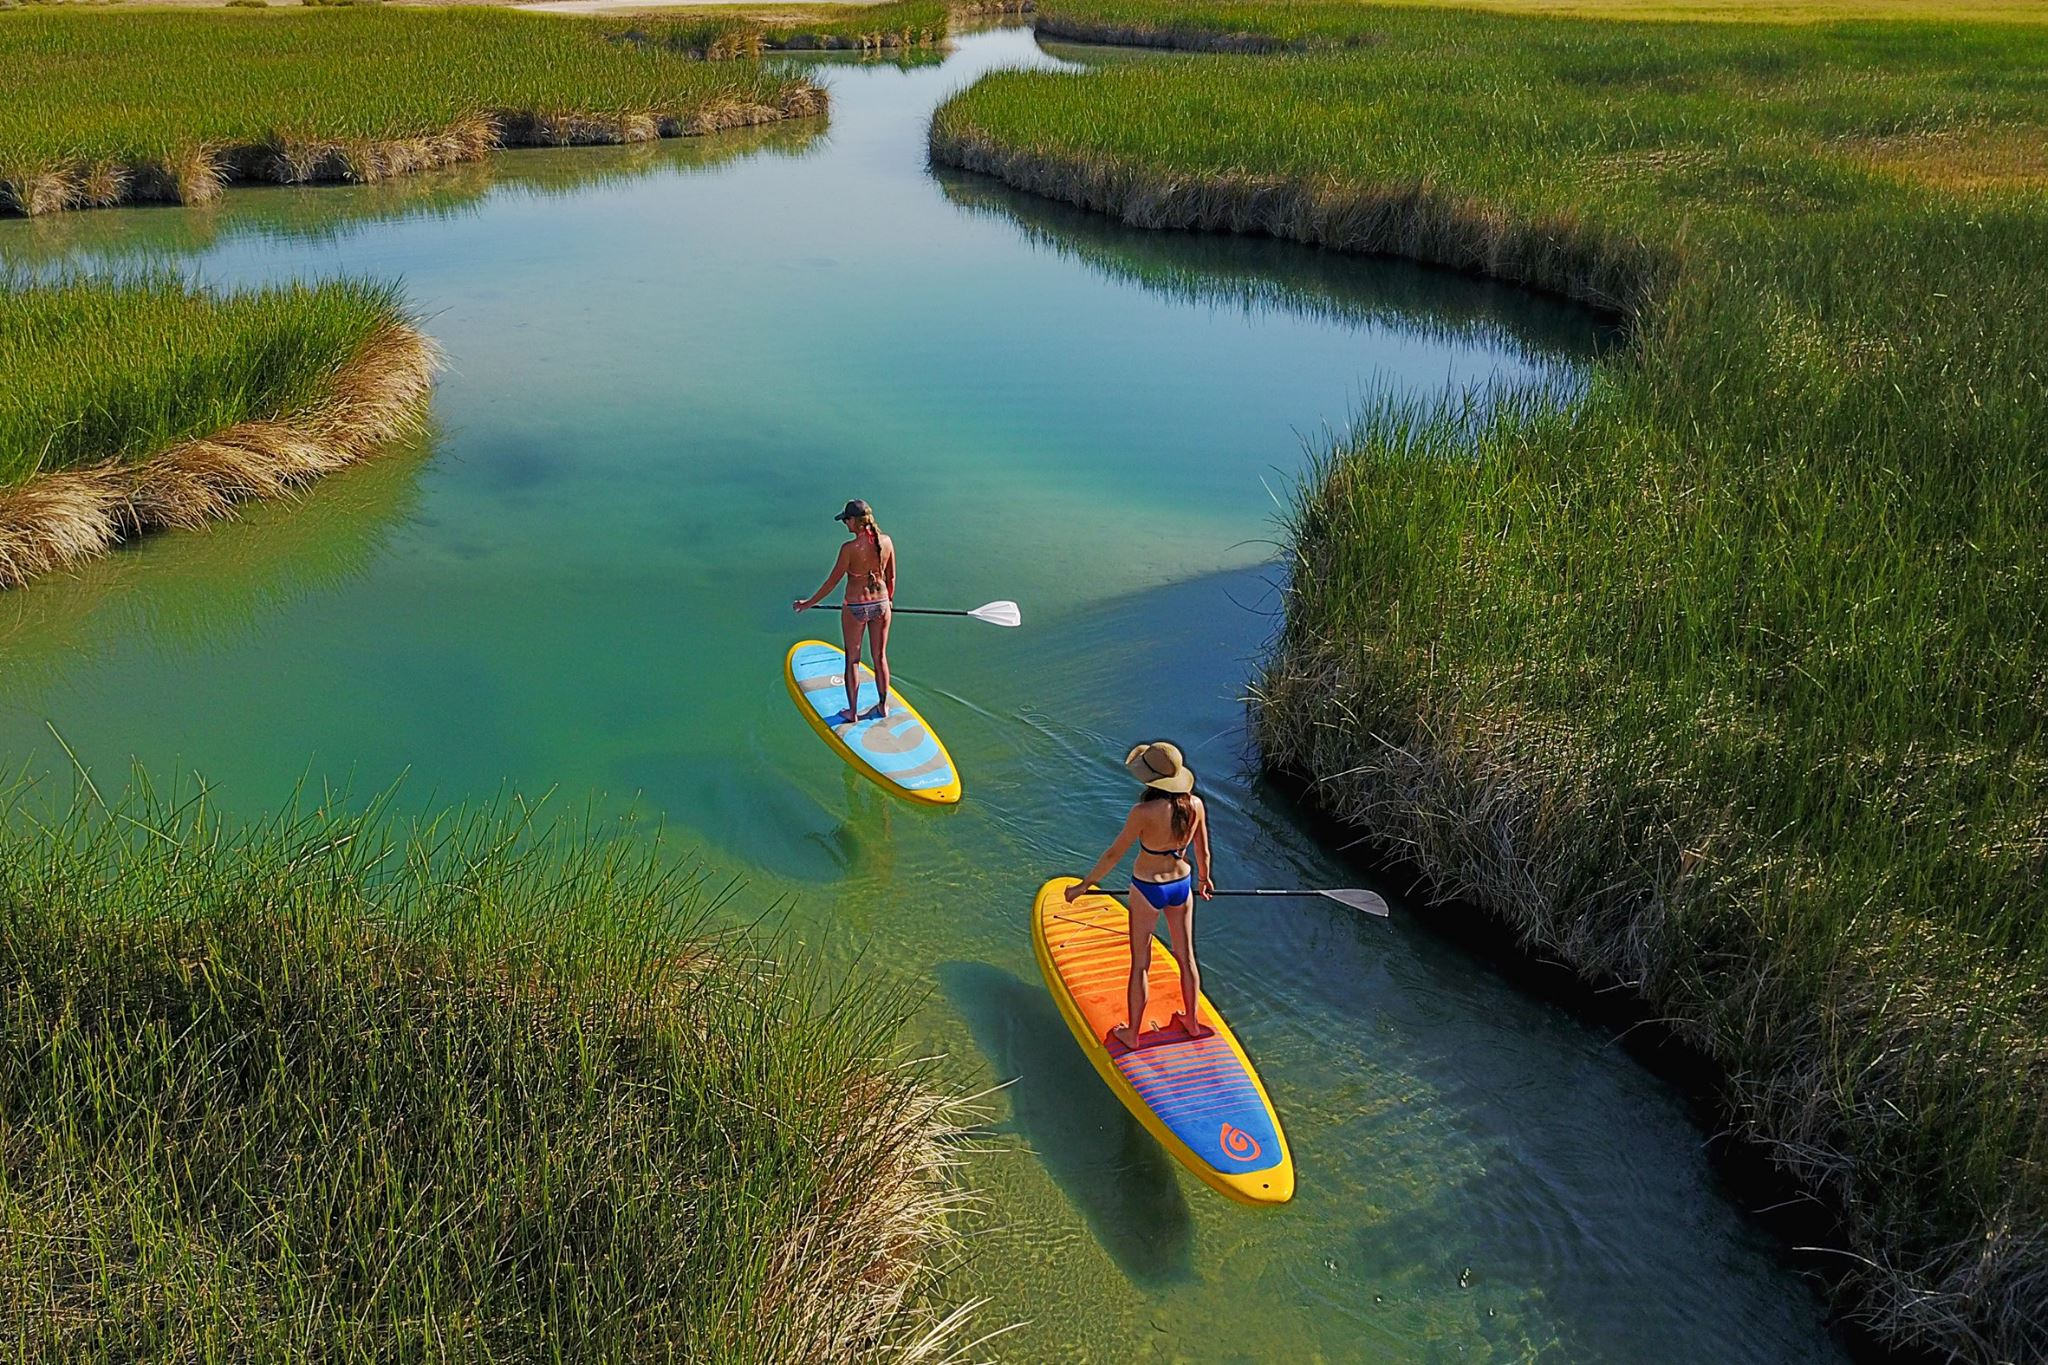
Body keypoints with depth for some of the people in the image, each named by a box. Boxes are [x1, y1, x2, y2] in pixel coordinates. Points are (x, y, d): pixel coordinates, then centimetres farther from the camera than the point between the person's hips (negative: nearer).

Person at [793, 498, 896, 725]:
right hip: (880, 604, 4)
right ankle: (883, 706, 30)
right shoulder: (886, 542, -7)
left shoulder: (850, 548, -20)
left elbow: (833, 580, -12)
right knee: (880, 657, 18)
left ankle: (852, 712, 19)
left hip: (855, 607, -4)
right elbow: (891, 577, 5)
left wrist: (809, 603, 0)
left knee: (852, 660, 11)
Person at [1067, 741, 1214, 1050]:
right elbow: (1202, 851, 2)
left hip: (1147, 890, -5)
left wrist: (1084, 885, -4)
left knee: (1140, 964, 11)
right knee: (1186, 957, 22)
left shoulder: (1143, 813, -27)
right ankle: (1192, 1022, 40)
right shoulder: (1195, 805, -13)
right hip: (1182, 885, 5)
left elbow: (1114, 854, -18)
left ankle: (1132, 1033, 26)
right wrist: (1204, 879, 23)